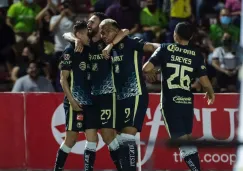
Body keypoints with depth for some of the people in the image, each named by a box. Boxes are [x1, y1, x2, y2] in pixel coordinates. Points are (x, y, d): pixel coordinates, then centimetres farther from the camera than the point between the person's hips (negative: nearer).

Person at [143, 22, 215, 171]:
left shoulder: (165, 49, -2)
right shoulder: (197, 55, 3)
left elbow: (146, 68, -8)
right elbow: (205, 81, -2)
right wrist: (211, 94, 19)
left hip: (170, 102, -3)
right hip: (187, 102, 3)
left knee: (182, 141, -5)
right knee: (188, 139, 20)